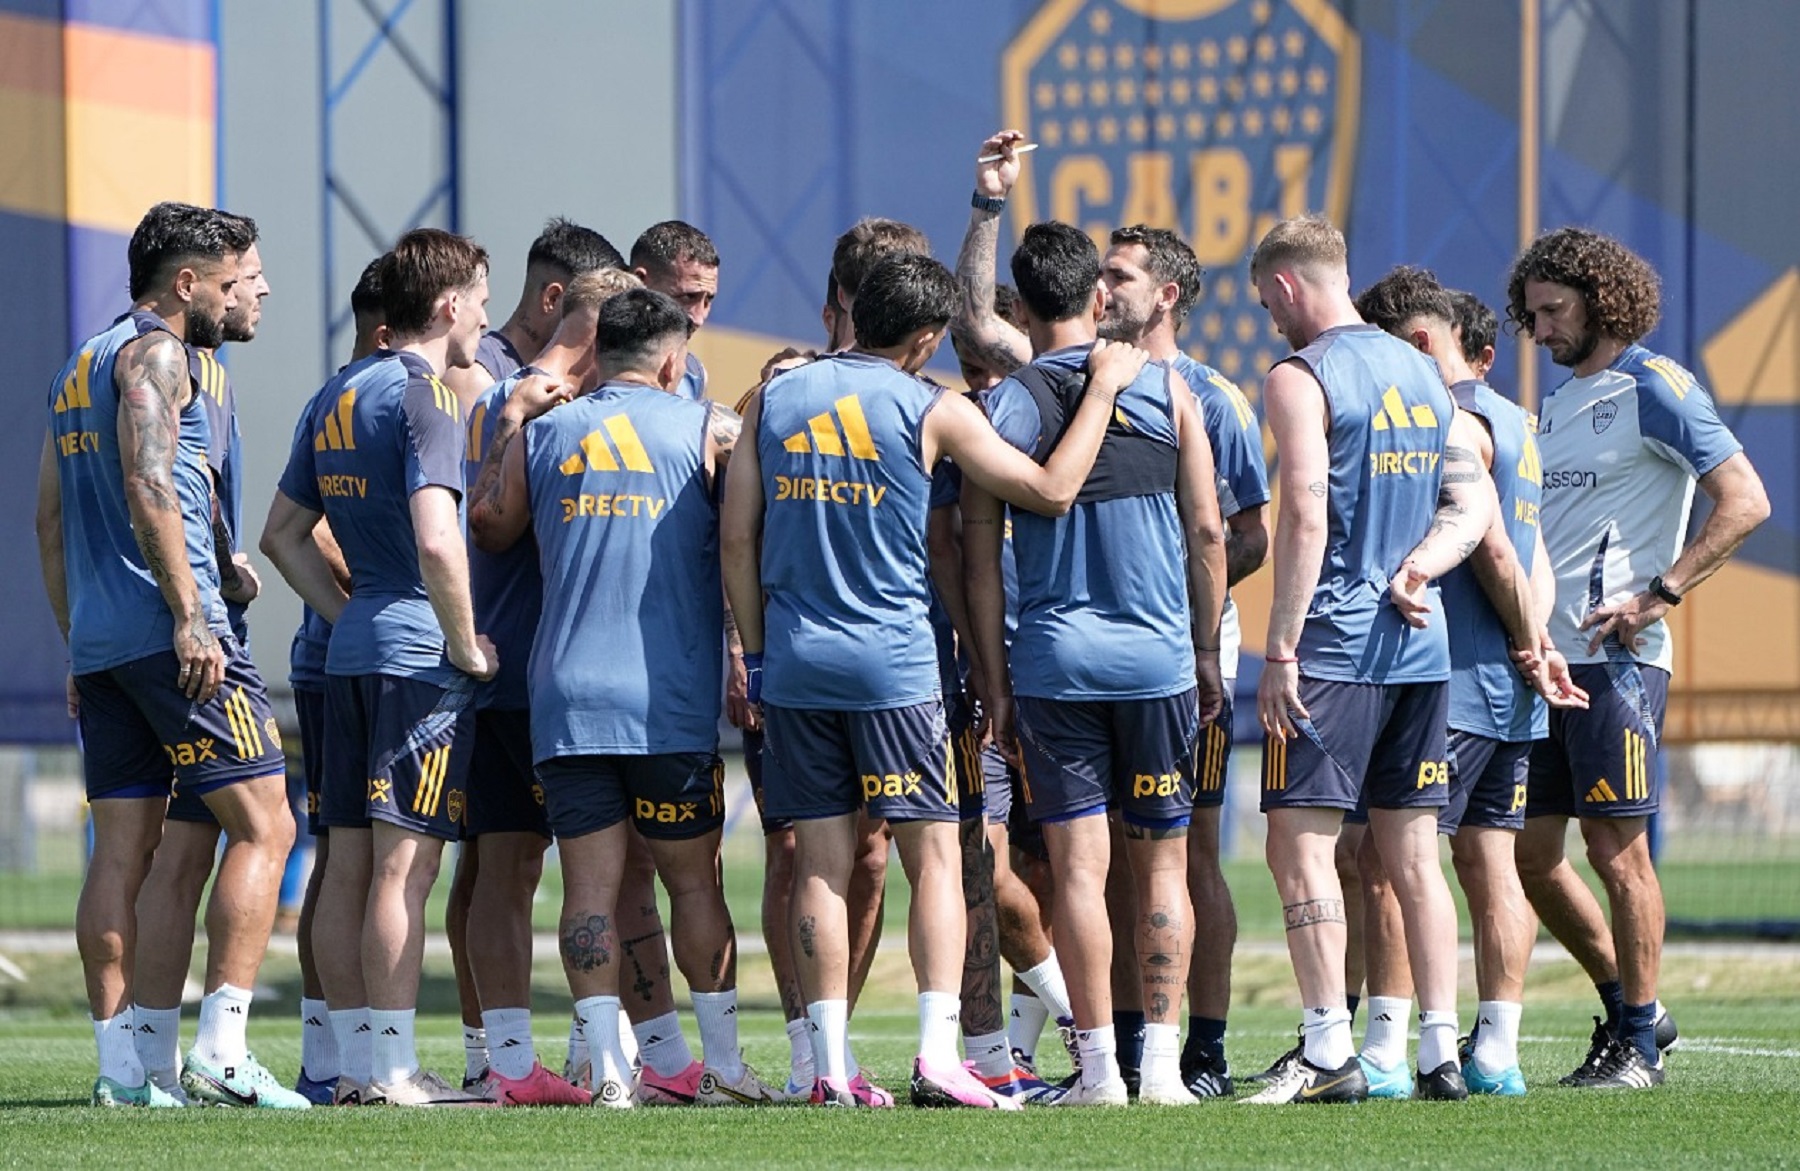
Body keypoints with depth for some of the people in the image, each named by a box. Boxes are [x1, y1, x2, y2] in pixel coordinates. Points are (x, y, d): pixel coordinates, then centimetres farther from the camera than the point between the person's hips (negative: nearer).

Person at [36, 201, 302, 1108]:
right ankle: (221, 1051, -16)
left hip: (100, 646, 9)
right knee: (262, 827, -7)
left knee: (122, 851, 6)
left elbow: (49, 519, 24)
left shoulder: (77, 369, 22)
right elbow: (148, 488, -18)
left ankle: (120, 1067, 3)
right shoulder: (154, 354, -5)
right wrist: (189, 617, -21)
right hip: (168, 633, -9)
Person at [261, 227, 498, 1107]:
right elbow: (436, 541, -23)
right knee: (406, 862, -8)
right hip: (417, 654, -8)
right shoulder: (425, 397, -11)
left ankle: (357, 1064, 12)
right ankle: (393, 1070, -10)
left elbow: (283, 533, 21)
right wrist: (467, 646, -12)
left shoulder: (334, 399, 15)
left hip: (350, 651, 9)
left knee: (349, 865, 8)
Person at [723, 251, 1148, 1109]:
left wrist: (756, 652, 15)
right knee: (933, 856, 1)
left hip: (796, 660, 4)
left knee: (820, 862, 5)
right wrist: (1103, 389, 9)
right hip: (892, 663, -4)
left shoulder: (773, 400, 7)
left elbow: (737, 538, 7)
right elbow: (1051, 489, -2)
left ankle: (830, 1067, 3)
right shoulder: (931, 412, -4)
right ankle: (937, 1054, -10)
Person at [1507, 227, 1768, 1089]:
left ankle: (1638, 1043, 2)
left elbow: (1745, 501, -12)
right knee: (1531, 852, 7)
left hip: (1616, 655, -8)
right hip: (1542, 653, 8)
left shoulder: (1654, 389, -6)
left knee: (1616, 845, -6)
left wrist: (1660, 595, -17)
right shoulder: (1557, 404, 19)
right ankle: (1627, 1010, 20)